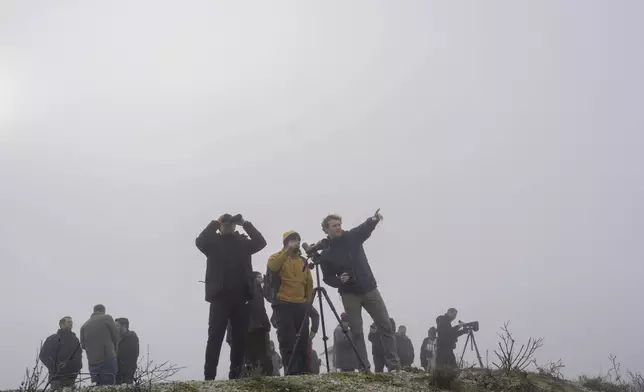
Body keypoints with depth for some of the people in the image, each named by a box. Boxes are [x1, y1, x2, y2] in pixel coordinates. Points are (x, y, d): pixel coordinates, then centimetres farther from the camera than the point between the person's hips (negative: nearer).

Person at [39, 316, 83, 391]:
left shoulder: (75, 339, 15)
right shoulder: (54, 339, -3)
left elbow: (79, 355, 26)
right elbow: (43, 355, -7)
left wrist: (78, 367, 9)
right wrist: (54, 369, -13)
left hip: (71, 377, 6)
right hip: (57, 377, -6)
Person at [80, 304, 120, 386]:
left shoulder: (84, 326, 11)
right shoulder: (107, 318, 0)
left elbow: (83, 345, 12)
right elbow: (116, 336, 1)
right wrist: (113, 349, 18)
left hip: (92, 362, 4)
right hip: (108, 359, -4)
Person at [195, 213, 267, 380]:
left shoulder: (243, 242, 15)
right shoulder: (214, 242, 9)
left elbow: (261, 242, 1)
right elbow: (199, 241, -10)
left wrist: (245, 224, -1)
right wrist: (215, 222, -7)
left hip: (240, 297, 3)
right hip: (220, 296, -3)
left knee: (240, 338, 3)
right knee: (215, 337, -5)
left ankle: (235, 375, 10)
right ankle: (209, 376, -5)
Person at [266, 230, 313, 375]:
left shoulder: (303, 261, 19)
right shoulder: (277, 257, 5)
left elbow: (309, 282, 22)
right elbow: (272, 267, -19)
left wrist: (308, 300, 12)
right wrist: (288, 251, -20)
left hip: (301, 305, 5)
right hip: (283, 305, -5)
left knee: (303, 340, 1)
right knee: (288, 340, -13)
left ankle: (304, 371, 4)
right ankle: (291, 372, -16)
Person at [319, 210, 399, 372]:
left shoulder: (353, 237, 1)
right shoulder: (326, 254, -2)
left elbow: (365, 228, -17)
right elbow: (327, 278, 3)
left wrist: (374, 219, -40)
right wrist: (339, 281, -19)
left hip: (369, 289, 1)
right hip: (349, 295, -1)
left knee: (386, 326, -2)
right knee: (357, 332, 0)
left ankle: (394, 365, 1)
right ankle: (364, 368, 4)